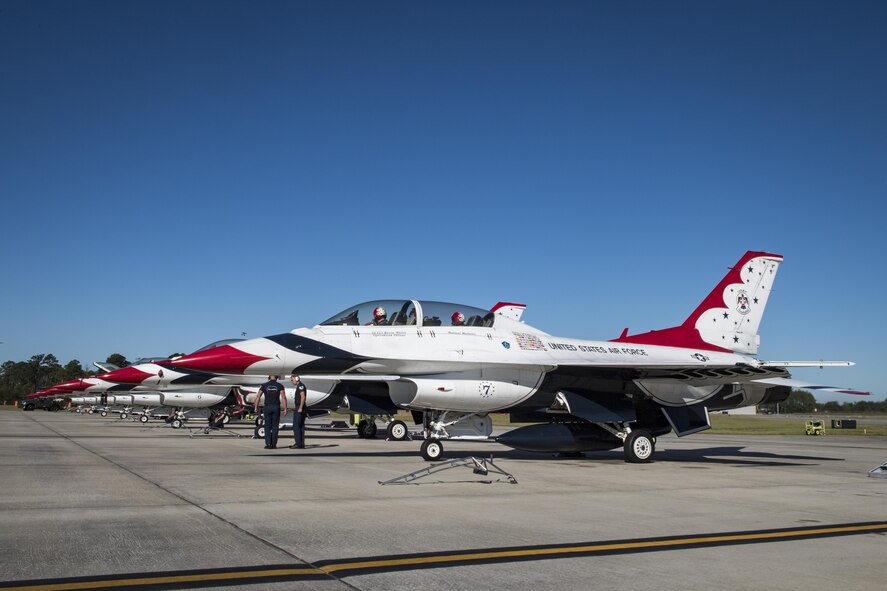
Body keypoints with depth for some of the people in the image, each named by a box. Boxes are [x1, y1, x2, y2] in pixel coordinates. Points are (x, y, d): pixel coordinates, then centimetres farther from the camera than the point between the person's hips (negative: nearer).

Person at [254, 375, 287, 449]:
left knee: (267, 426, 6)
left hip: (267, 407, 0)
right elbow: (283, 397, -10)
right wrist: (285, 409, -10)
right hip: (276, 407, 0)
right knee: (275, 426, 7)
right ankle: (274, 444, 3)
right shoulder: (280, 385, 0)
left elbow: (258, 396, 0)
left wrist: (255, 407, 8)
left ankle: (268, 444, -3)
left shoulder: (264, 385, 2)